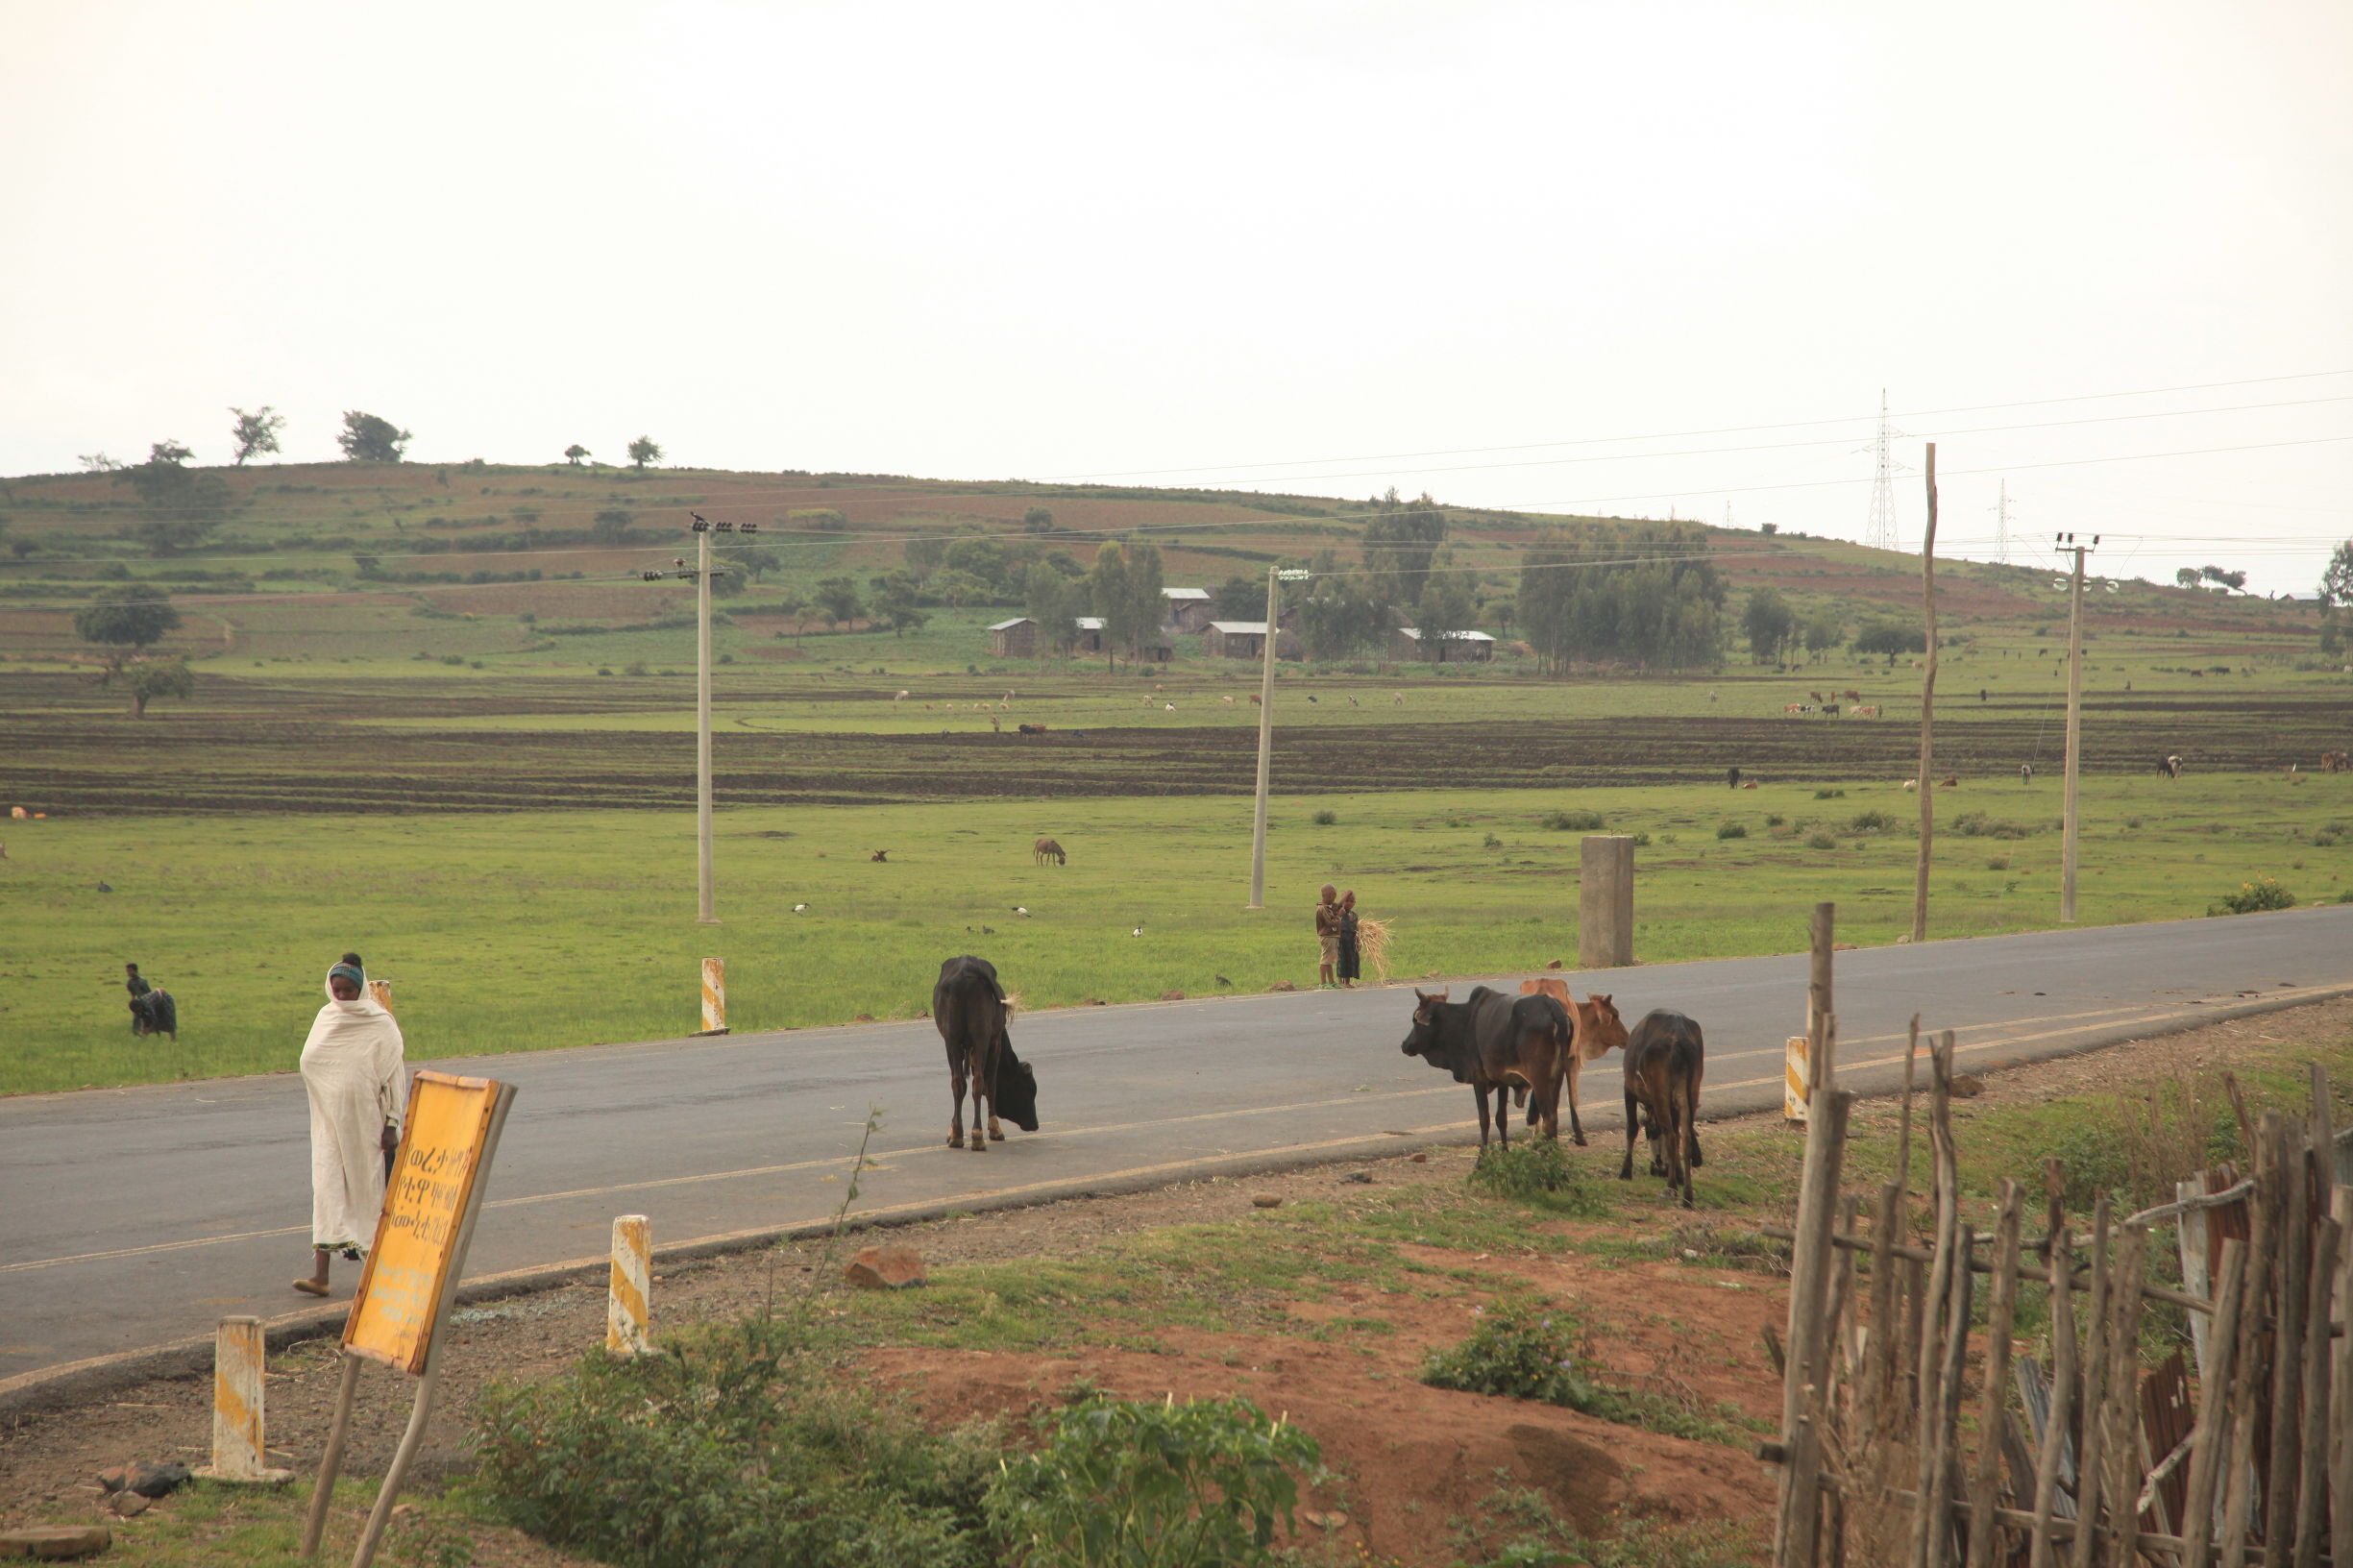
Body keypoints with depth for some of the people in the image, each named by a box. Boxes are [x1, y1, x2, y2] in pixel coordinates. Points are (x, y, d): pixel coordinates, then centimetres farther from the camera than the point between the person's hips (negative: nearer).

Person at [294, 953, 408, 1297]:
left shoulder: (381, 1025, -6)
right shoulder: (325, 1019, 7)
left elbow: (395, 1076, -6)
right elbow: (309, 1062, 15)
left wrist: (392, 1123, -9)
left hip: (366, 1120, -3)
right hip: (329, 1119, 3)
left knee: (368, 1185, 5)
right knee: (326, 1186, -6)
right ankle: (320, 1273, -11)